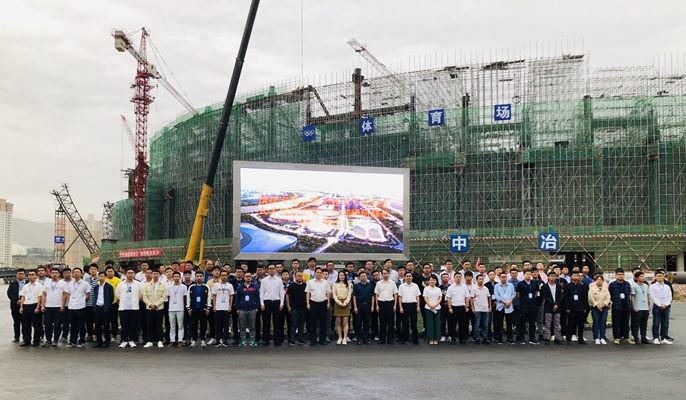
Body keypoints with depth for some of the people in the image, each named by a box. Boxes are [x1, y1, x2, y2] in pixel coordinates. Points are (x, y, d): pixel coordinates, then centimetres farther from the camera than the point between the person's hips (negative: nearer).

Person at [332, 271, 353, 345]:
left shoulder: (348, 284, 10)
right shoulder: (335, 284, 10)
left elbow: (349, 295, 5)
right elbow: (334, 295, 4)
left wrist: (345, 303, -8)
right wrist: (339, 302, -8)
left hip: (346, 303, -1)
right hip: (338, 303, 1)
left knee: (345, 322, -8)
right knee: (338, 322, 0)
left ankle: (345, 338, -10)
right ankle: (340, 338, 5)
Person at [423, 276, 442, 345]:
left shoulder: (438, 289, 11)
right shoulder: (426, 289, 4)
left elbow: (440, 298, 4)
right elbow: (425, 298, -2)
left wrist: (435, 305, -11)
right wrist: (430, 306, -14)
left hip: (437, 308, 2)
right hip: (428, 308, -2)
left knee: (437, 323, 1)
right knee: (430, 323, -1)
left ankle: (436, 339, 6)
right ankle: (430, 339, 5)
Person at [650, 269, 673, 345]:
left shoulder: (667, 287, 11)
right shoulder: (653, 286, 0)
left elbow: (670, 297, 6)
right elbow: (653, 297, -7)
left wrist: (665, 304, -9)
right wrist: (660, 305, -14)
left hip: (666, 307, 4)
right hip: (657, 307, -4)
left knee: (665, 323, 5)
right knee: (656, 323, -2)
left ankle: (663, 338, 10)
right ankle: (656, 338, 1)